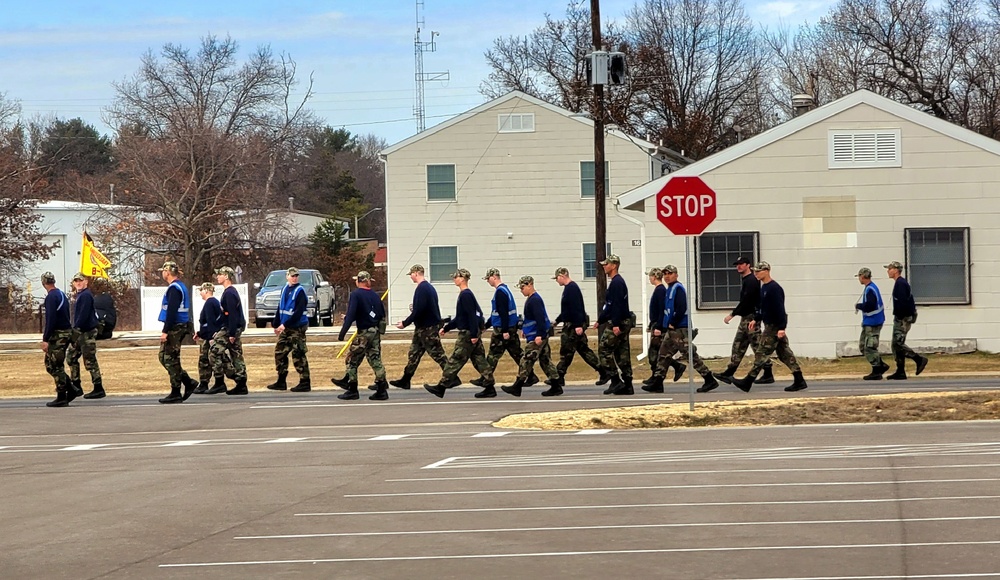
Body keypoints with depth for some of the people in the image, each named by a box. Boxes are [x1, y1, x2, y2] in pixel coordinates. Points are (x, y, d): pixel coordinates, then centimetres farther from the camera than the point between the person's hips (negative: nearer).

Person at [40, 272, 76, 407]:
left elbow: (51, 319, -21)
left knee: (55, 366, -3)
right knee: (50, 365, 15)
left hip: (58, 335, -9)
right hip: (66, 332, 9)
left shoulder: (51, 297, -15)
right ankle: (71, 390, 13)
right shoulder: (62, 294, 14)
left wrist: (45, 339, -20)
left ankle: (61, 398, -1)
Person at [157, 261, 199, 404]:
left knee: (170, 360, -4)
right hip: (180, 327, 10)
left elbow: (172, 312, -22)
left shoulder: (174, 288, -15)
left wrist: (165, 331, -23)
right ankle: (188, 382, 12)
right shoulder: (181, 287, 17)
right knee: (165, 357, 14)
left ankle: (176, 394, -1)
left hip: (175, 328, -10)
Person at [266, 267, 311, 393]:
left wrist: (285, 324, -20)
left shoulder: (299, 291, -11)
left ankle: (305, 383, -2)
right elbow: (280, 309, 19)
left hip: (297, 328, -8)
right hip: (285, 328, 8)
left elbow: (298, 312, -19)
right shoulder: (285, 290, 13)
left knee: (299, 355, -7)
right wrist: (276, 324, 14)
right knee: (279, 352, 12)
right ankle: (281, 381, 21)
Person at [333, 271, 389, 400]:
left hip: (364, 332, -6)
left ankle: (352, 390, 4)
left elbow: (351, 314, -18)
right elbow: (382, 314, 13)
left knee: (352, 360, 3)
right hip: (376, 331, 6)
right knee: (375, 360, 8)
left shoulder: (355, 295, -9)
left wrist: (343, 331, -18)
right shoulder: (375, 295, 10)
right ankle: (382, 390, 4)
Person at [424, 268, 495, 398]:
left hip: (467, 334, -10)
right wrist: (446, 328, 25)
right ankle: (490, 387, 7)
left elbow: (472, 316, -21)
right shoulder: (466, 294, 16)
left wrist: (473, 334, -24)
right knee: (479, 359, 8)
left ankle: (441, 387, 0)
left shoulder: (465, 295, -15)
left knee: (456, 360, -4)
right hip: (472, 333, 10)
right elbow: (459, 318, 24)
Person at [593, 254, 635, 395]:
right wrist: (600, 321, 27)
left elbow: (617, 305, -22)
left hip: (618, 323, -10)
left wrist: (616, 324, -26)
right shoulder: (617, 282, 19)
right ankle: (627, 385, 8)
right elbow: (610, 306, 26)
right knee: (622, 353, 8)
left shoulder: (617, 283, -14)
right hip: (623, 323, 10)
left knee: (604, 349, -8)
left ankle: (615, 381, -10)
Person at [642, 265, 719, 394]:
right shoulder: (669, 290, 19)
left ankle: (710, 380, -7)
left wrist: (673, 323, -18)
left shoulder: (678, 288, -10)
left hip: (680, 329, -10)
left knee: (691, 354, -10)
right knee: (664, 355, 10)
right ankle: (657, 383, 14)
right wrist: (664, 324, 14)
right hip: (672, 330, 10)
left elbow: (681, 308, -21)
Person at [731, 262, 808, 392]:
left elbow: (780, 309, -23)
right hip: (770, 325, 10)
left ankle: (747, 382, -1)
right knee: (785, 354, 10)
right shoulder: (764, 287, 13)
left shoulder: (774, 288, -18)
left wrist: (781, 327, -26)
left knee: (762, 354, -5)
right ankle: (799, 381, 11)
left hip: (774, 327, -10)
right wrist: (756, 319, 17)